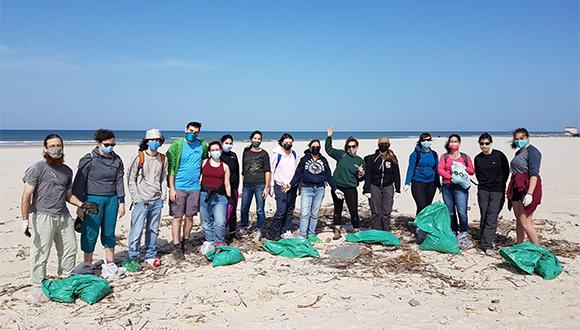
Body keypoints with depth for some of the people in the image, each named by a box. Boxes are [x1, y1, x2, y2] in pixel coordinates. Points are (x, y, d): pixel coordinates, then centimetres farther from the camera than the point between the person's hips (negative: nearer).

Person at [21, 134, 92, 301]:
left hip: (64, 217, 7)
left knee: (70, 250, 13)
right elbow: (26, 196, -10)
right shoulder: (37, 168, -7)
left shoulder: (67, 170, 13)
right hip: (43, 217, -6)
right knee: (40, 254, 0)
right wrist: (25, 220, -16)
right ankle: (37, 287, 15)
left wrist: (82, 204, 6)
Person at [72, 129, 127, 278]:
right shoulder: (88, 160, -6)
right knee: (90, 232, 2)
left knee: (109, 232, 9)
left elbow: (119, 181, 9)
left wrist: (121, 202, 5)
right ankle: (87, 264, 18)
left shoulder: (117, 160, 6)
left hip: (112, 200, 4)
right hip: (93, 199, -4)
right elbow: (79, 183, -4)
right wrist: (80, 206, -5)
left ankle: (109, 264, 19)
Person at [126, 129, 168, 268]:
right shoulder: (140, 158, -5)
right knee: (137, 230, -5)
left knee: (153, 230, 10)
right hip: (142, 201, -4)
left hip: (157, 201, 4)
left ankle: (151, 255, 22)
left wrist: (163, 196, 8)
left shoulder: (163, 159, 8)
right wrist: (136, 198, -7)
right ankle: (132, 258, 5)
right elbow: (131, 178, -2)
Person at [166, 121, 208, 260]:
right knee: (177, 217, -2)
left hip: (194, 187, 3)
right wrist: (172, 188, -12)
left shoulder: (202, 145, 6)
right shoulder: (177, 145, -3)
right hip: (178, 187, -3)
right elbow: (171, 167, -5)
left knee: (189, 217, 9)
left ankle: (184, 243, 23)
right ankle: (177, 247, 4)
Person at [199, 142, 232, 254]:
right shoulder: (204, 163, 7)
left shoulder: (225, 167, 9)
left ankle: (218, 243, 5)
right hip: (204, 195, 1)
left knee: (220, 222, -11)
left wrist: (229, 198, 7)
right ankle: (209, 241, 22)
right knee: (206, 222, 8)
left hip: (220, 196, -1)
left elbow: (227, 184, 11)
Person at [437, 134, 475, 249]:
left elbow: (472, 171, 9)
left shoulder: (465, 157, 10)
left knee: (462, 212, -15)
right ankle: (454, 233, 17)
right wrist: (450, 177, -14)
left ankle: (463, 235, -7)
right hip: (447, 187, 2)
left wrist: (463, 168, -9)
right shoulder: (444, 156, 12)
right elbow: (440, 169, -1)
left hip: (460, 187, -2)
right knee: (450, 212, 6)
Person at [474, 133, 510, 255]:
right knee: (483, 217, 6)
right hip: (483, 191, 4)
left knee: (491, 218, -10)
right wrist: (482, 183, 8)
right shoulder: (477, 158, 6)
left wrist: (500, 184, 3)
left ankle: (487, 245, -10)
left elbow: (506, 172, 4)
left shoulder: (499, 155, -5)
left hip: (497, 191, -4)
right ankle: (488, 240, 18)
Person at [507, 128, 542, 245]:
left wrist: (529, 193, -26)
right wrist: (510, 191, 20)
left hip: (527, 188, -9)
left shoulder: (532, 151, -10)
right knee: (519, 221, 14)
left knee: (525, 222, -10)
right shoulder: (519, 152, 17)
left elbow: (534, 174, -19)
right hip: (517, 189, 9)